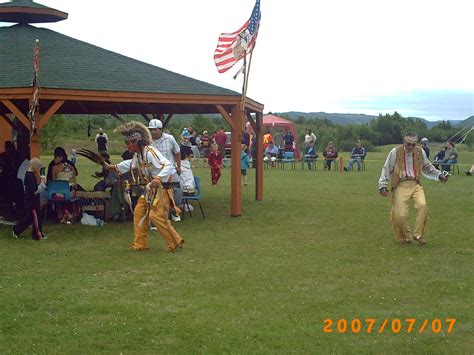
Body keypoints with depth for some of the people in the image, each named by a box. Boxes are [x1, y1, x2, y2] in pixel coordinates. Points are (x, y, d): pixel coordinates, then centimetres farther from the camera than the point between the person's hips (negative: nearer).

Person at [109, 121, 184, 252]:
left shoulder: (150, 152, -24)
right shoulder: (137, 155, 8)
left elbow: (168, 166, -32)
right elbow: (130, 164, 30)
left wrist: (158, 179, -46)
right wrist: (112, 167, 29)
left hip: (160, 189, -10)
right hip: (148, 190, 10)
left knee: (157, 216, -13)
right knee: (139, 212, 9)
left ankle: (175, 242, -1)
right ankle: (140, 244, 17)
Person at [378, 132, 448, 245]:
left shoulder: (420, 152, 7)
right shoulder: (395, 152, -3)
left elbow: (427, 167, 23)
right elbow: (386, 169, 3)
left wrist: (439, 175, 13)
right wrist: (383, 185, -1)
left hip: (415, 185, 2)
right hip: (401, 186, -2)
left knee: (422, 205, -25)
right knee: (401, 215, -11)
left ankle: (418, 234, -10)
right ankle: (406, 236, 16)